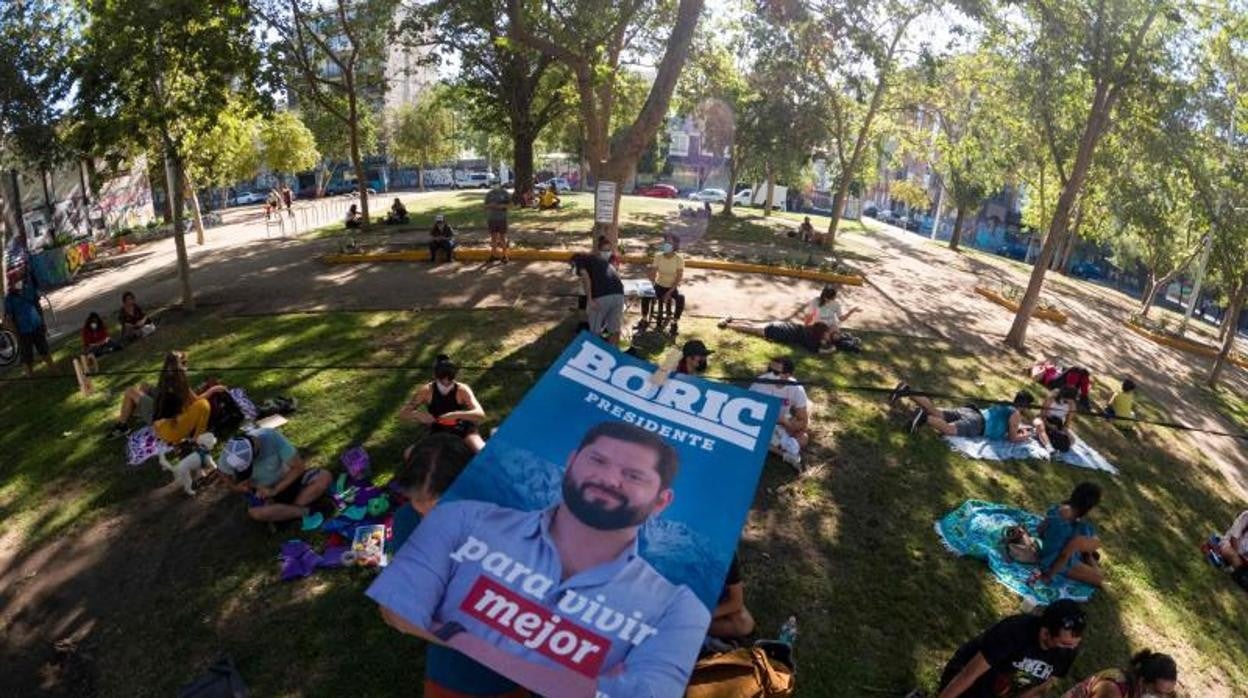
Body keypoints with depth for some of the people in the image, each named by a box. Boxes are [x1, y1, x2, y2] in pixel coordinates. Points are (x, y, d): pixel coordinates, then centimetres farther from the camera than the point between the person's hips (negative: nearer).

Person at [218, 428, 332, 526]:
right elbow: (233, 485, -3)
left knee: (325, 476, -24)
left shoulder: (272, 437, -29)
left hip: (288, 481, 0)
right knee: (255, 512, -35)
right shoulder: (228, 457, -23)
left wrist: (275, 490, -25)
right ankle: (306, 512, -19)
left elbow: (299, 466, -20)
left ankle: (285, 511, -22)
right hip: (262, 491, 0)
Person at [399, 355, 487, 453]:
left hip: (462, 430, -2)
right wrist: (418, 415, -34)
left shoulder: (462, 390, -21)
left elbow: (480, 414, -31)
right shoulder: (426, 391, -16)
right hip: (438, 433, 2)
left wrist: (456, 415, -45)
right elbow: (402, 414, -12)